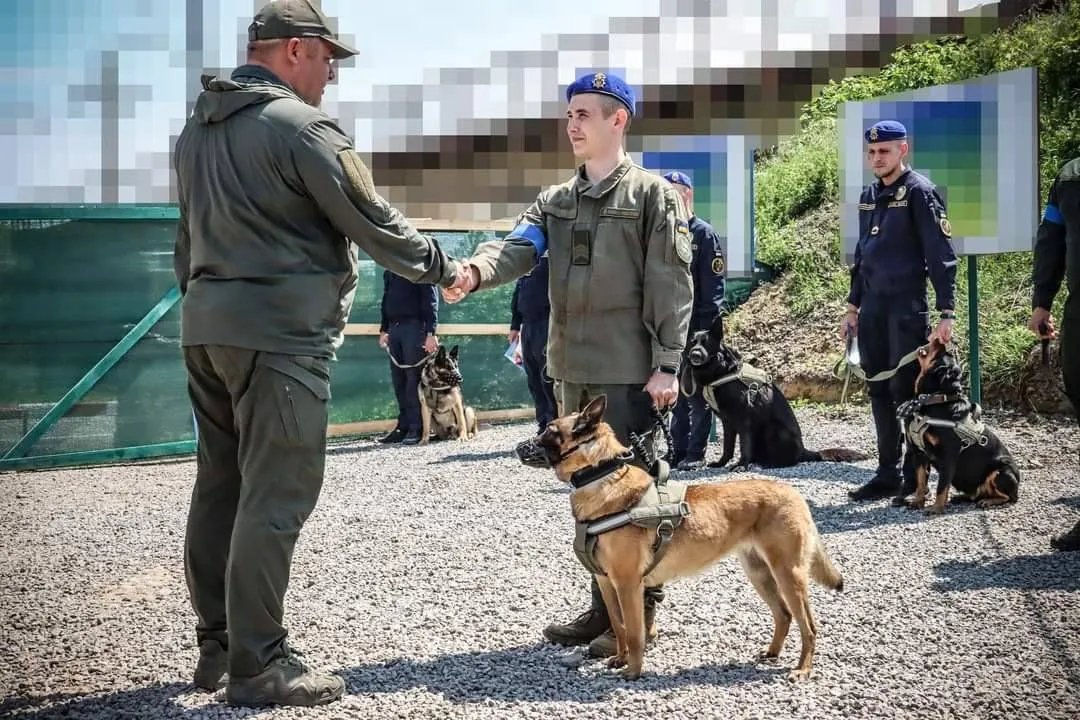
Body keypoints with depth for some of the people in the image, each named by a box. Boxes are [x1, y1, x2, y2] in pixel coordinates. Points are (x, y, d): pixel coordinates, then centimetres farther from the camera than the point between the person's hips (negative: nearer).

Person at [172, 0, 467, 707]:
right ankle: (257, 666, -3)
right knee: (275, 498, -6)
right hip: (280, 332, -9)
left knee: (220, 487, 14)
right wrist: (442, 266, 5)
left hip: (206, 324, 9)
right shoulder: (301, 126, -12)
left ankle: (218, 645, 21)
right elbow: (374, 223, -9)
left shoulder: (198, 129, 16)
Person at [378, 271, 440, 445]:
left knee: (414, 379, -6)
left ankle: (417, 428, -4)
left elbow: (430, 299, -10)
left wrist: (431, 332, -16)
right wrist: (383, 329, 16)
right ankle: (404, 426, 11)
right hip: (394, 327, 7)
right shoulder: (389, 271, 16)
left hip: (414, 326, -7)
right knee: (398, 380, 6)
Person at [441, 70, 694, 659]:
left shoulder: (652, 194, -3)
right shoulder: (555, 201, 14)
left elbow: (671, 286, -8)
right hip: (572, 367, 7)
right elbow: (519, 246, -4)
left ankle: (639, 613, 6)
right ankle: (604, 607, 21)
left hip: (628, 369, -7)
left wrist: (666, 365, -14)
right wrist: (474, 271, -26)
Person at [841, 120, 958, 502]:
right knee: (879, 391, 8)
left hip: (907, 308, -7)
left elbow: (941, 255, -11)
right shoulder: (869, 195, 14)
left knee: (904, 389, -6)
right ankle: (887, 473, 15)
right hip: (872, 309, 7)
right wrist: (853, 306, 19)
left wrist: (946, 313, -16)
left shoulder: (919, 191, -8)